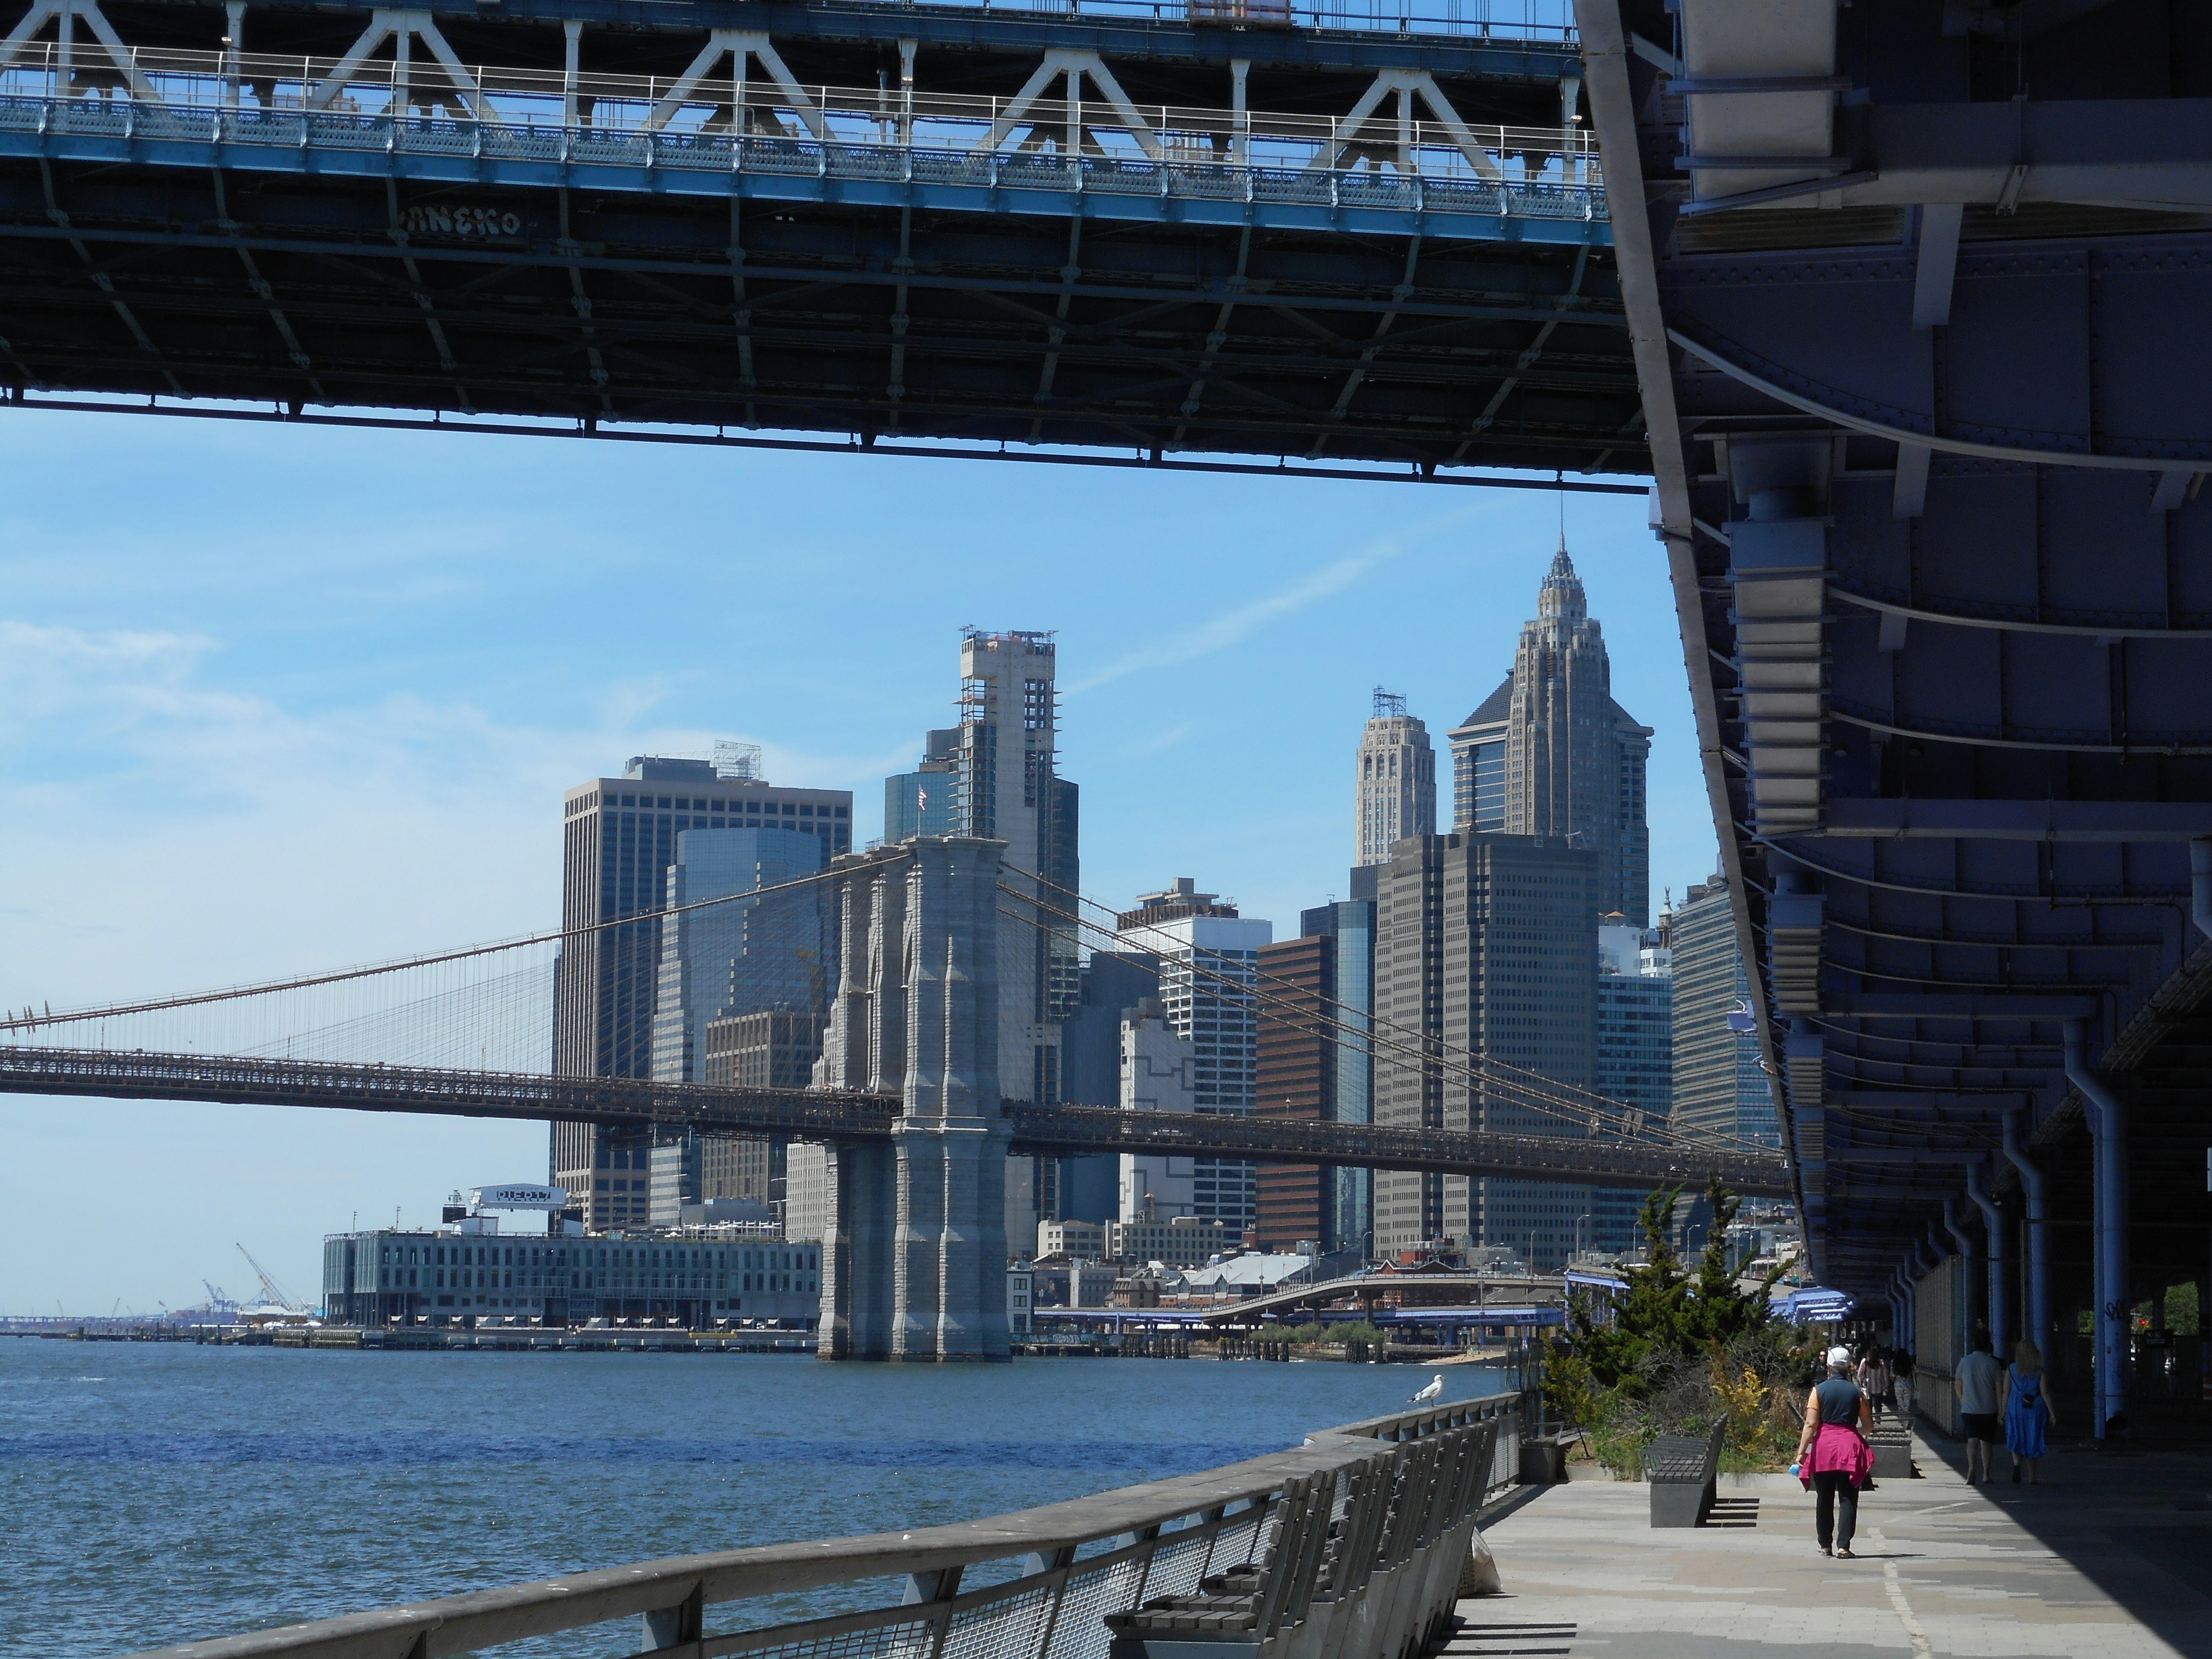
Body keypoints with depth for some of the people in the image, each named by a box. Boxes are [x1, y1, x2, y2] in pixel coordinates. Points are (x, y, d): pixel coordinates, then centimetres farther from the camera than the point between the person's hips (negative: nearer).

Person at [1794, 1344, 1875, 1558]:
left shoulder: (1819, 1391, 0)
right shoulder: (1857, 1392, 3)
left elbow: (1811, 1424, -7)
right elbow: (1869, 1426, 7)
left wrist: (1802, 1452, -7)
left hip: (1824, 1446, 0)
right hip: (1850, 1444, 0)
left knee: (1825, 1500, 10)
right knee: (1847, 1499, 0)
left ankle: (1825, 1545, 15)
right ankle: (1843, 1546, -9)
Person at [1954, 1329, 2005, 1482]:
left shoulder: (1964, 1362, 0)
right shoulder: (1993, 1364, -7)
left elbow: (1957, 1386, 10)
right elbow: (1999, 1389, -7)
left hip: (1969, 1410, 1)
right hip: (1989, 1410, -1)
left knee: (1972, 1440, 1)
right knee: (1986, 1441, 11)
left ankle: (1971, 1469, -20)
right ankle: (1986, 1474, 15)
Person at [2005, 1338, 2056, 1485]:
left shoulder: (2011, 1370, 0)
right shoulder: (2039, 1372, -3)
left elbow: (2006, 1392, 2)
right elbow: (2045, 1393, -6)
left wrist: (2003, 1412, 8)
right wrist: (2052, 1413, -1)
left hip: (2016, 1408, 0)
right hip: (2036, 1409, 0)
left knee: (2017, 1440, 6)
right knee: (2033, 1442, 9)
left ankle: (2016, 1464, -23)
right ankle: (2032, 1477, 12)